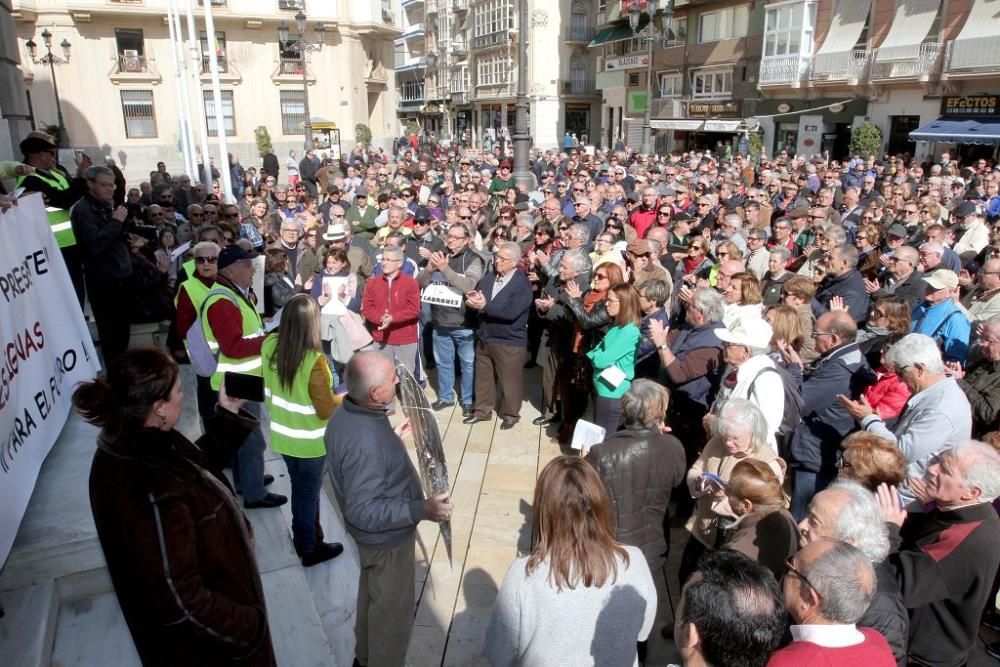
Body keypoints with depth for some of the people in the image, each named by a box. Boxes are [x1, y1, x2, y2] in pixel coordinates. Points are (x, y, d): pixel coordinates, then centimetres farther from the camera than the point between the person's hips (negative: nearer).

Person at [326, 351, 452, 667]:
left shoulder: (347, 412, -10)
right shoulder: (365, 444, -40)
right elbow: (364, 512, -34)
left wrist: (391, 437, 9)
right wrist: (421, 510, -32)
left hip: (374, 535, 9)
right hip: (386, 538, -9)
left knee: (372, 594, 30)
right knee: (392, 608, 16)